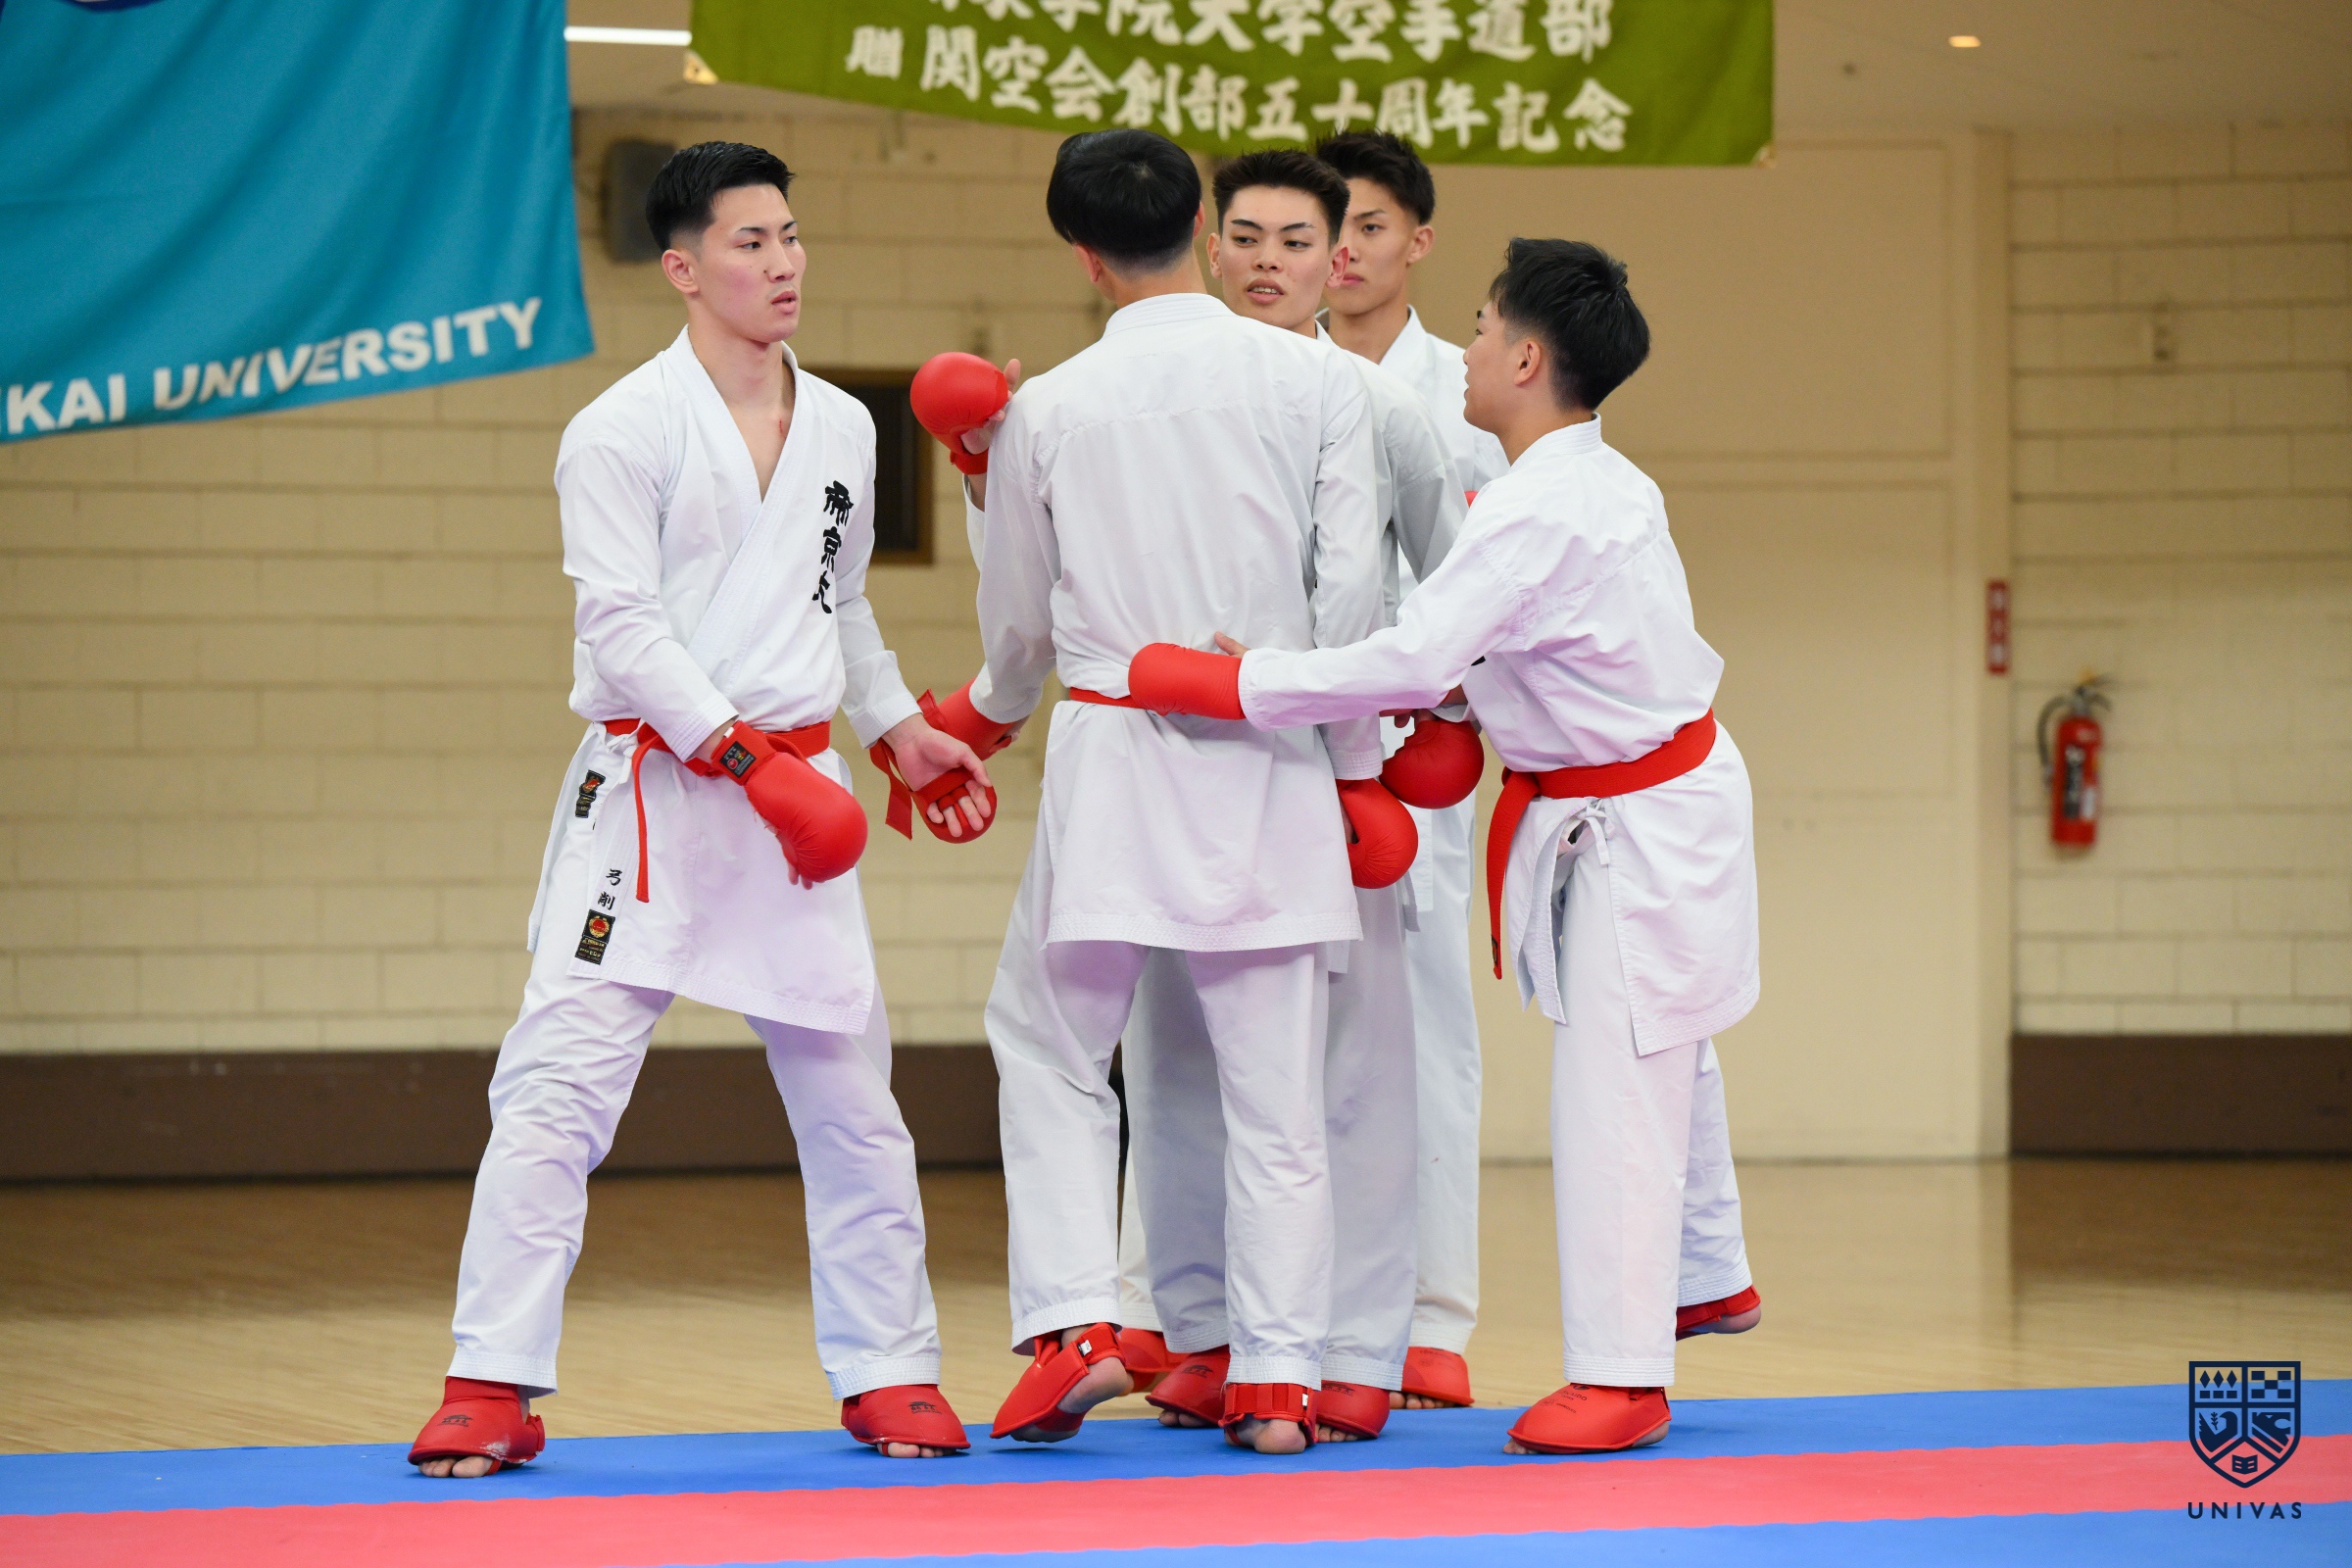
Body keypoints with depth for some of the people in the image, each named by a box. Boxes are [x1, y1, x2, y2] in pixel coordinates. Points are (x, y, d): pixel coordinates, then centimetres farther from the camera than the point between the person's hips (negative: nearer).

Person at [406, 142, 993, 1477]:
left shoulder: (842, 429, 12)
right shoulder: (623, 430, -7)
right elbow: (622, 628, -14)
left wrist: (897, 727, 16)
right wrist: (749, 755, -20)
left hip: (799, 792, 5)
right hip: (654, 785, -5)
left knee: (850, 1096, 10)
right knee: (557, 1088, -12)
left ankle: (890, 1372, 22)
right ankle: (495, 1388, -8)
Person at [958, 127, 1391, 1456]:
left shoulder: (1046, 411, -2)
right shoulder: (1318, 384, -3)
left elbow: (1019, 624, 11)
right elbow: (1352, 593, -2)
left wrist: (990, 712, 33)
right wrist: (1357, 766, 10)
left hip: (1113, 760, -1)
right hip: (1273, 766, 1)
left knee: (1053, 1049, 15)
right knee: (1277, 1085, 6)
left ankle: (1073, 1325, 3)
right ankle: (1279, 1380, 8)